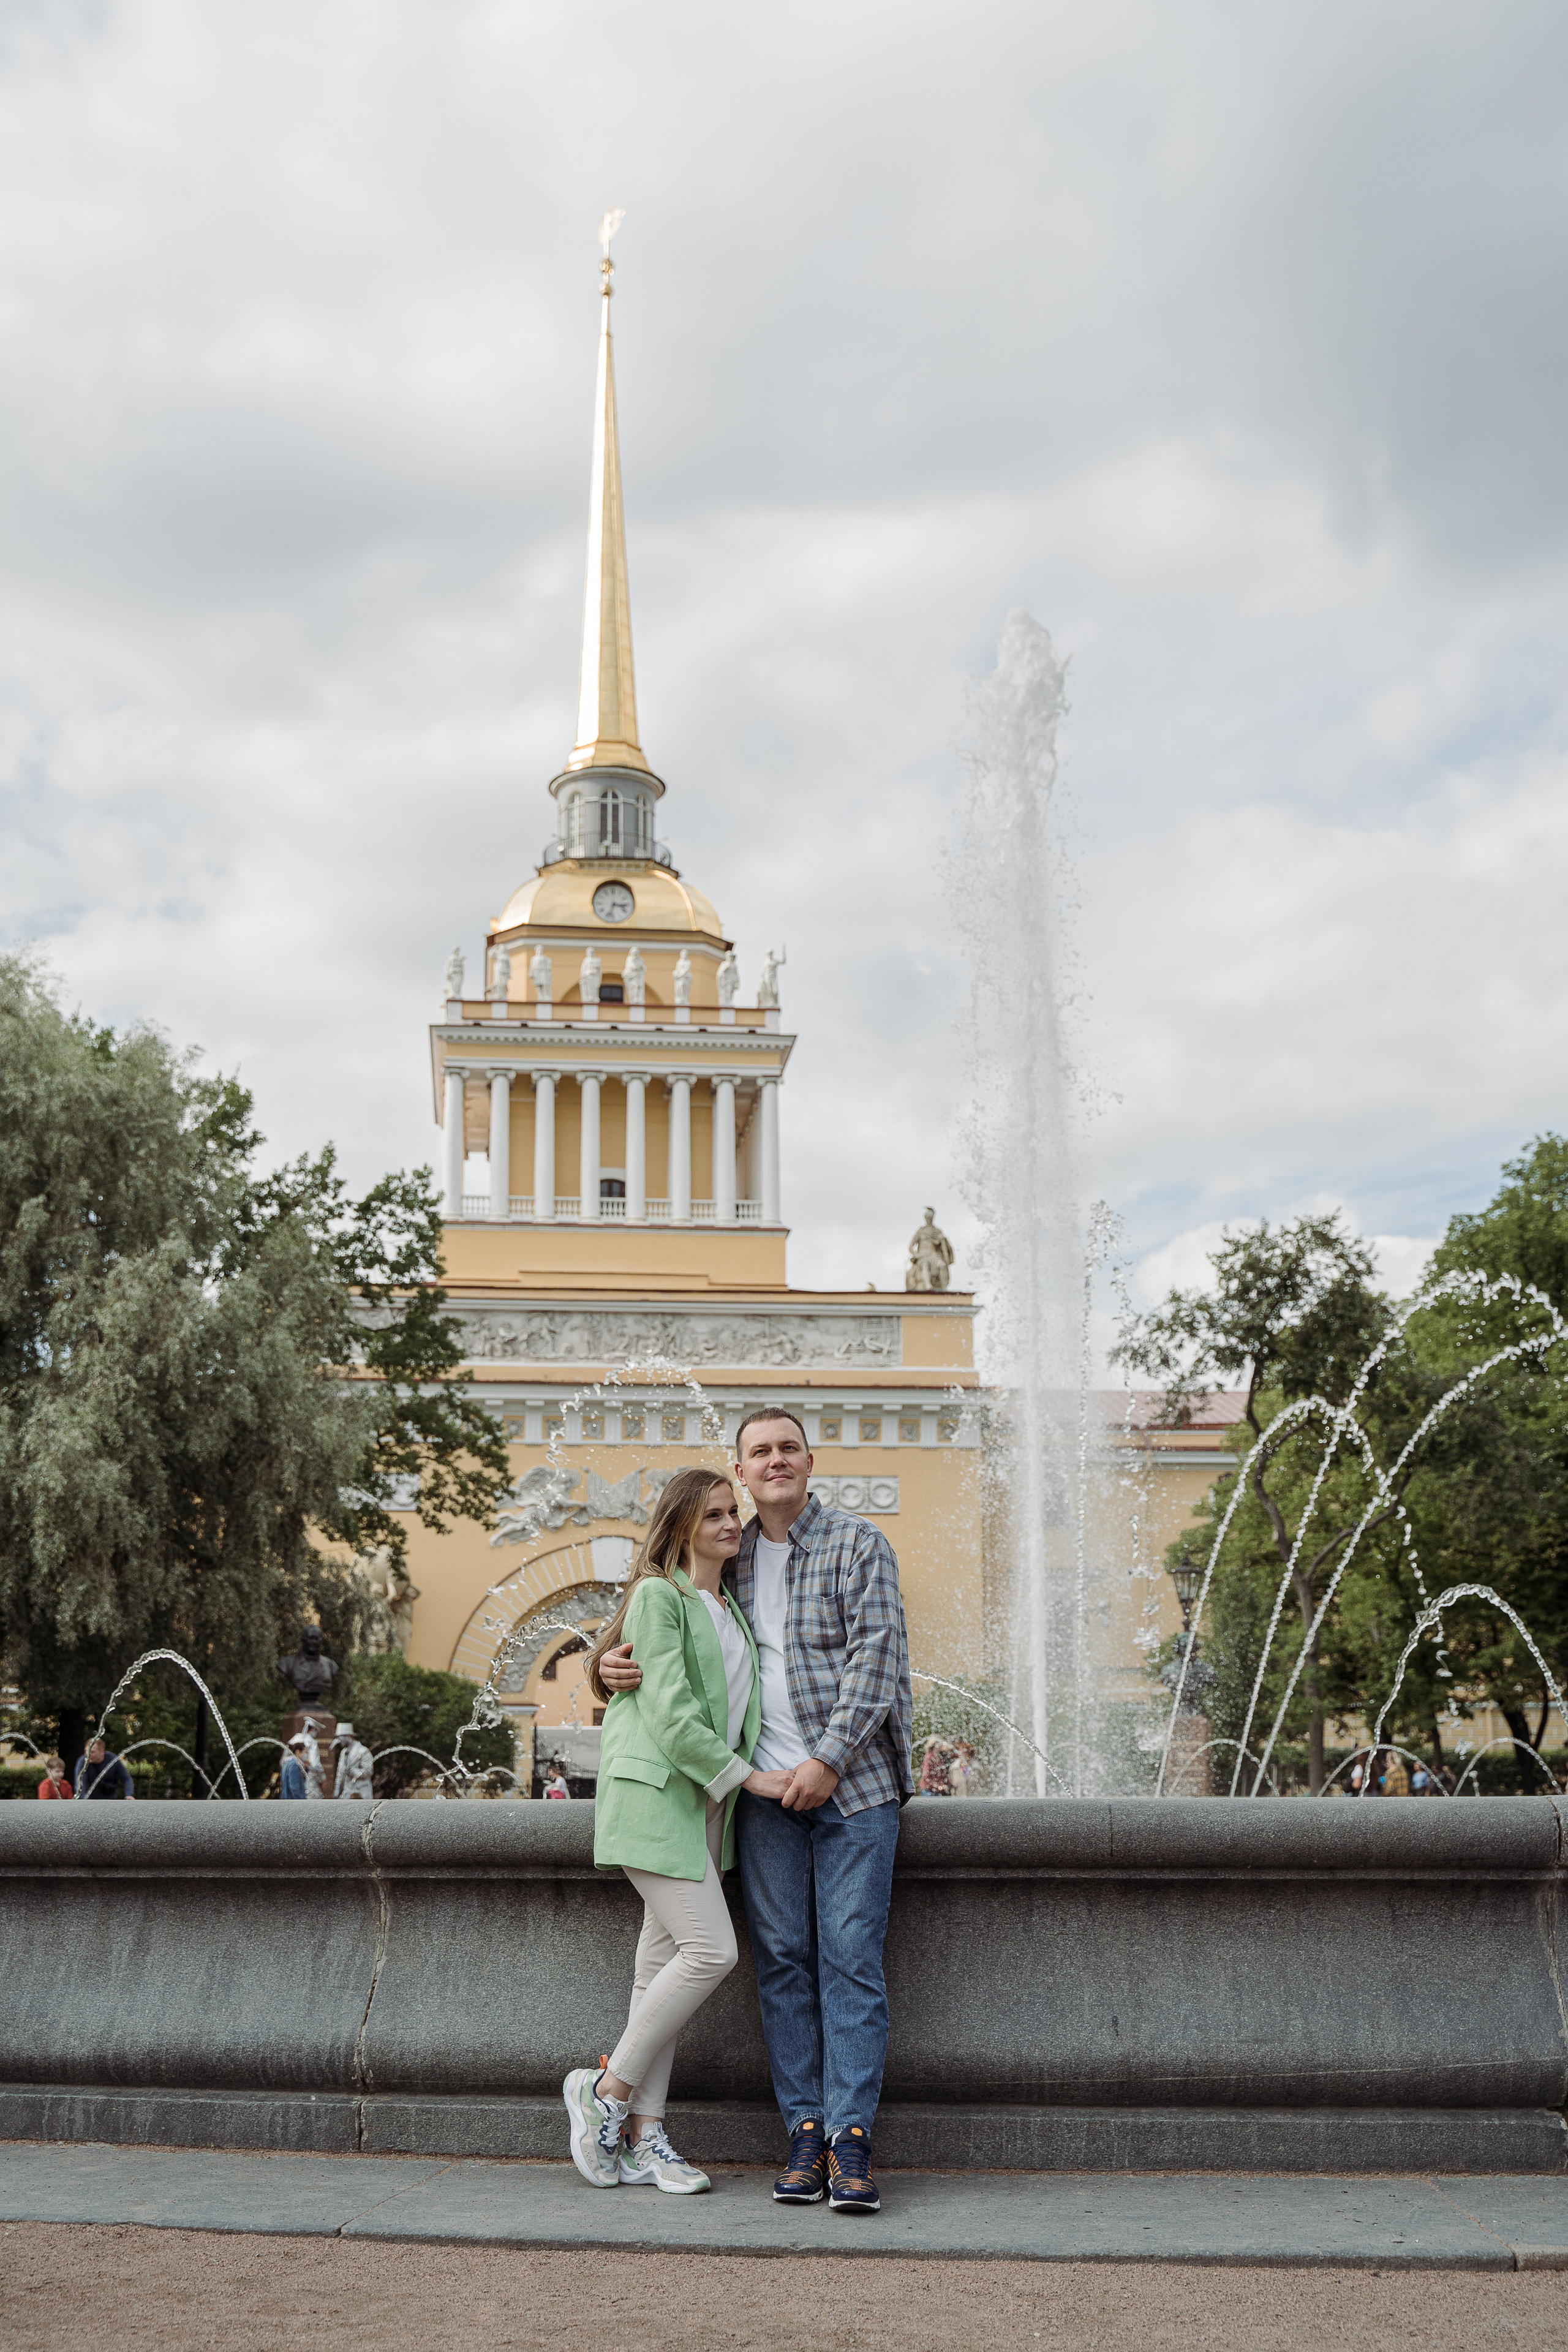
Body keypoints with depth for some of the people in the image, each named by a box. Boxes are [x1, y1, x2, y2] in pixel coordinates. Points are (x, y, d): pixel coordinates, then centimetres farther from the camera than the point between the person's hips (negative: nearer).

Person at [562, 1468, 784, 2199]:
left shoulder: (729, 1608, 19)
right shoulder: (657, 1596, -7)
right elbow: (669, 1710, -14)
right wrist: (747, 1776, -14)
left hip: (705, 1802, 8)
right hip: (655, 1789, -8)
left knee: (664, 1961, 6)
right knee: (711, 1951, -15)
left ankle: (644, 2134, 8)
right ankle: (606, 2088, 0)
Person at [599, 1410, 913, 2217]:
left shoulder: (858, 1544, 1)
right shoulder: (730, 1560, 13)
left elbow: (876, 1657, -8)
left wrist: (829, 1759, -16)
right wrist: (615, 1660, 1)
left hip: (852, 1782, -4)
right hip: (765, 1787, 4)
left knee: (850, 1956, -7)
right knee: (781, 1958, 2)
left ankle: (850, 2137, -6)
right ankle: (805, 2133, 7)